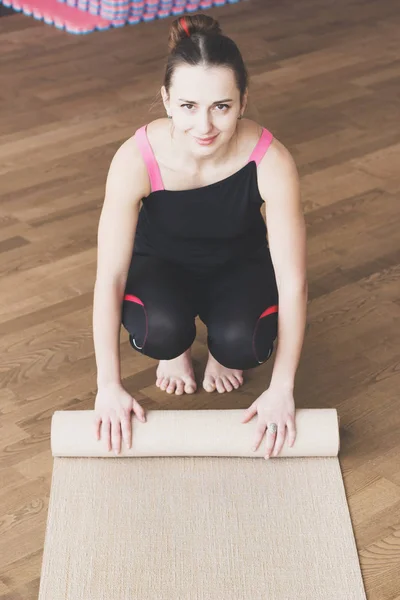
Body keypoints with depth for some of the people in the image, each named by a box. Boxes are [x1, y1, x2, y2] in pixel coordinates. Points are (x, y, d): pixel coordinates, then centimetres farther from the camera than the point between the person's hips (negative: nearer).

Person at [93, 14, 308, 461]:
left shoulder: (271, 161, -34)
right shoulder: (136, 159, -34)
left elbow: (293, 281, -29)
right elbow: (109, 276, -29)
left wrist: (281, 389, -32)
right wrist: (109, 386, -32)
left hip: (238, 264, 1)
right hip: (161, 263, 0)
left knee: (241, 343, -29)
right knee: (162, 330, -33)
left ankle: (223, 353, 9)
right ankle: (175, 349, 5)